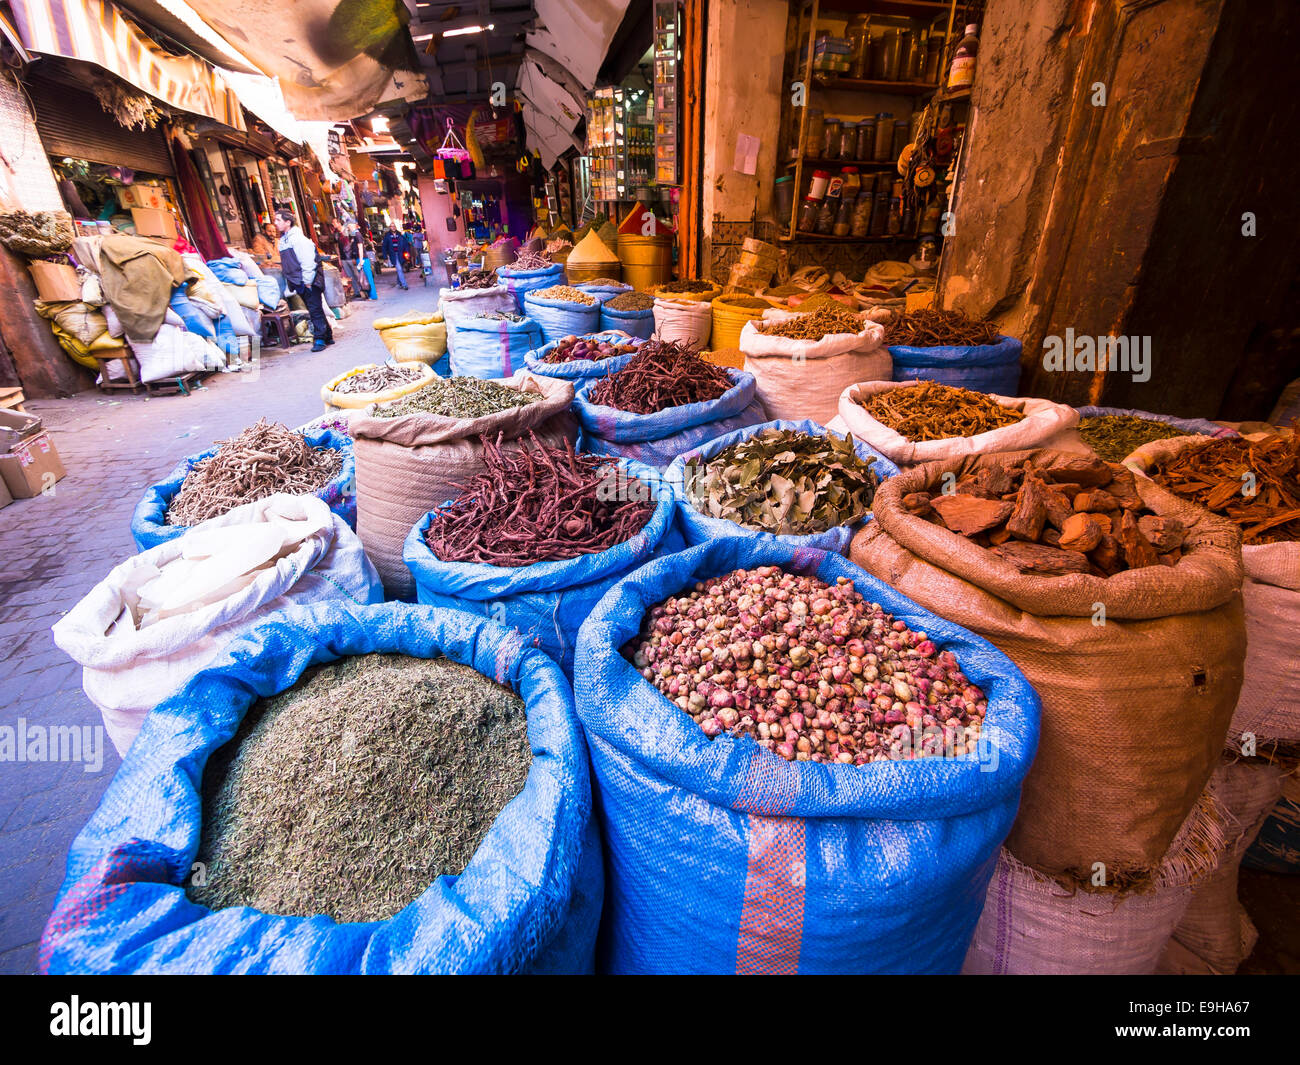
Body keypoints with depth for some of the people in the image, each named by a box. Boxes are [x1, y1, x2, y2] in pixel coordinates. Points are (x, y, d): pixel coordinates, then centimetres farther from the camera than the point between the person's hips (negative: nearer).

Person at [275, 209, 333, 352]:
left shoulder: (297, 237, -12)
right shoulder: (282, 239, 15)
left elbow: (307, 261, -17)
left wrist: (307, 281, -18)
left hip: (309, 281, -9)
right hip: (298, 283, 9)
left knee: (315, 310, -9)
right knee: (313, 310, 11)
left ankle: (320, 339, -7)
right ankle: (327, 336, 18)